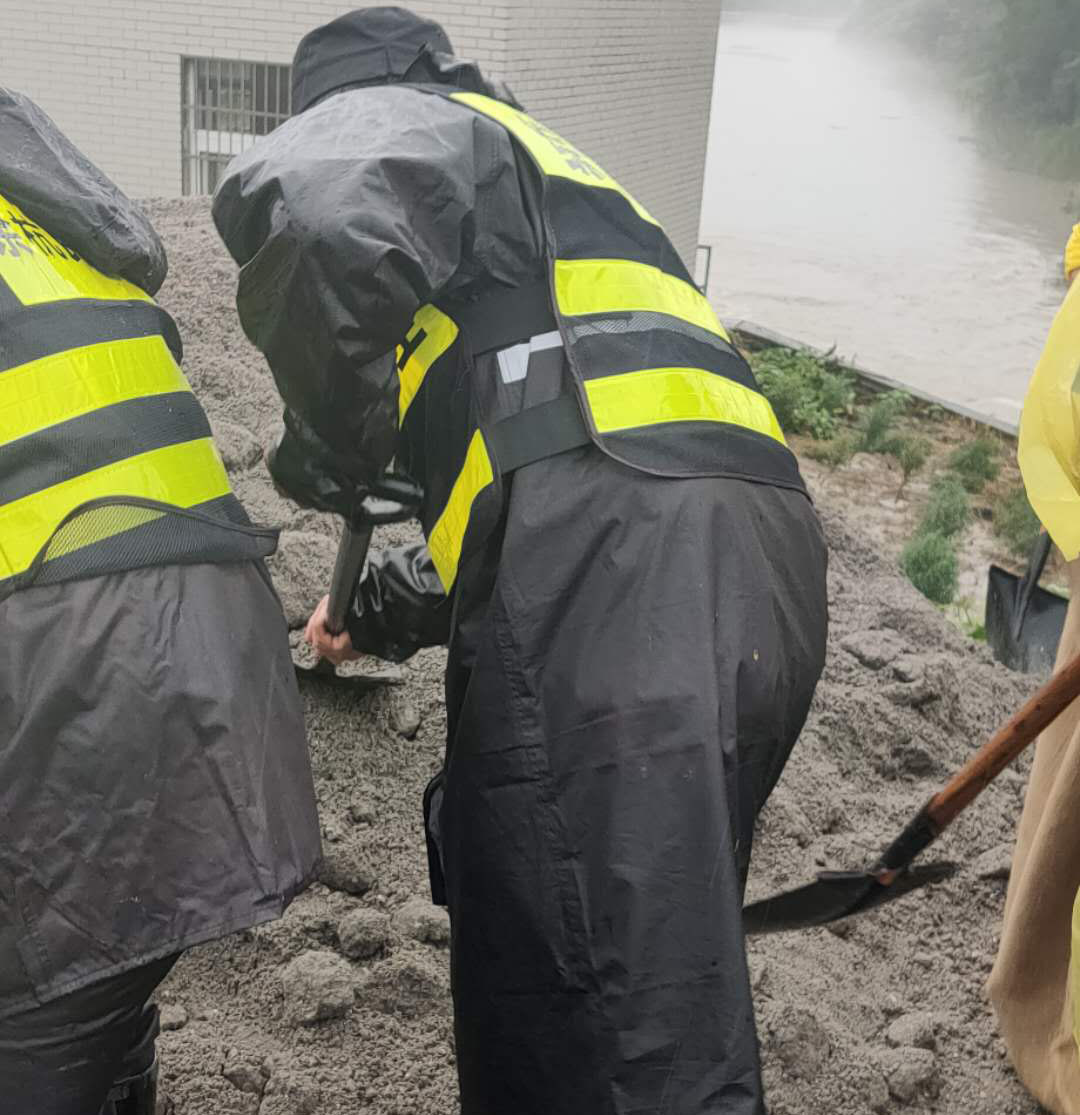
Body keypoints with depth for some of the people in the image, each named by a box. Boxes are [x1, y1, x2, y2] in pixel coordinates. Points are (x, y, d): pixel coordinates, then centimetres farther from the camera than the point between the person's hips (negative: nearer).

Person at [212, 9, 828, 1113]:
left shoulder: (402, 116, 13)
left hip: (613, 594, -10)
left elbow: (313, 206, -16)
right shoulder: (566, 180, 40)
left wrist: (328, 454, 1)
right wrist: (384, 608, 52)